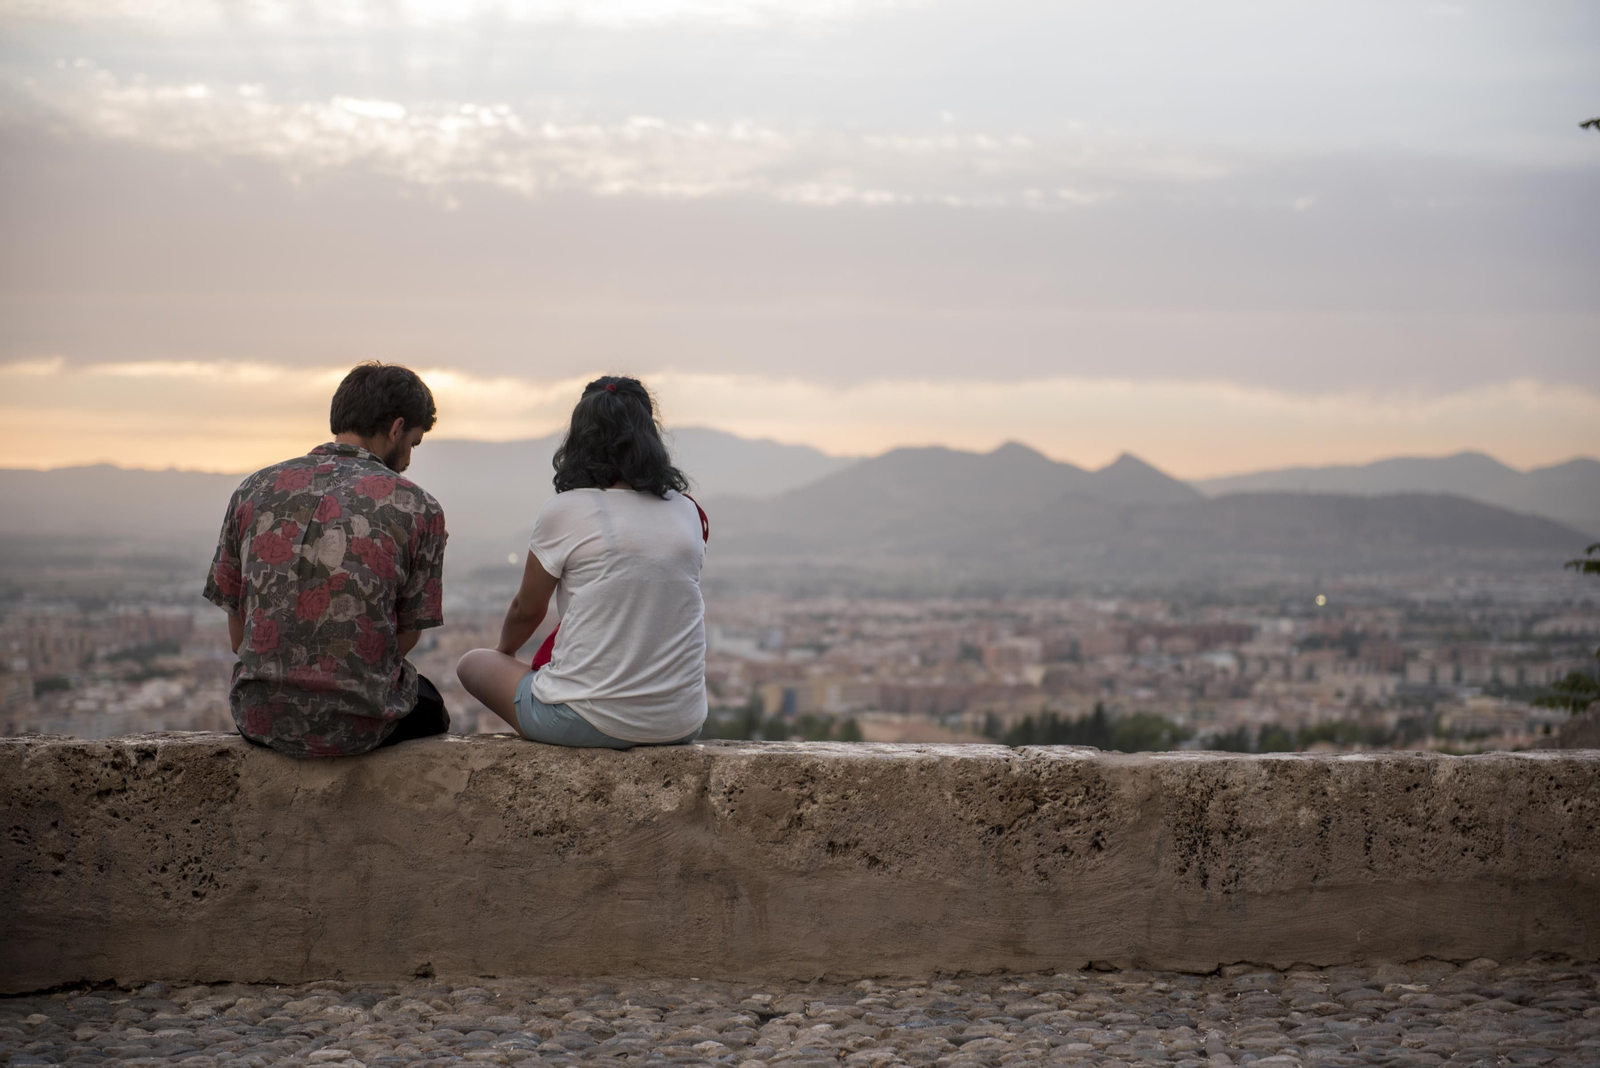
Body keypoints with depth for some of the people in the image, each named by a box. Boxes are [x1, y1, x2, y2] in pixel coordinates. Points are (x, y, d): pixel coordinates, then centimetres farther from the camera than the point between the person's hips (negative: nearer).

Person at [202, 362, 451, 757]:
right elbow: (405, 639, 2)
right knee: (428, 706, 32)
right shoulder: (417, 508, -5)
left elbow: (237, 635, 8)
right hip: (357, 727, -3)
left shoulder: (253, 490, 4)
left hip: (259, 721, 3)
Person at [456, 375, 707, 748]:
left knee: (474, 664, 20)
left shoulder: (564, 511, -9)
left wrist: (505, 650, 27)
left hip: (590, 723, -6)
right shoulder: (687, 513, 4)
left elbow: (528, 609, 4)